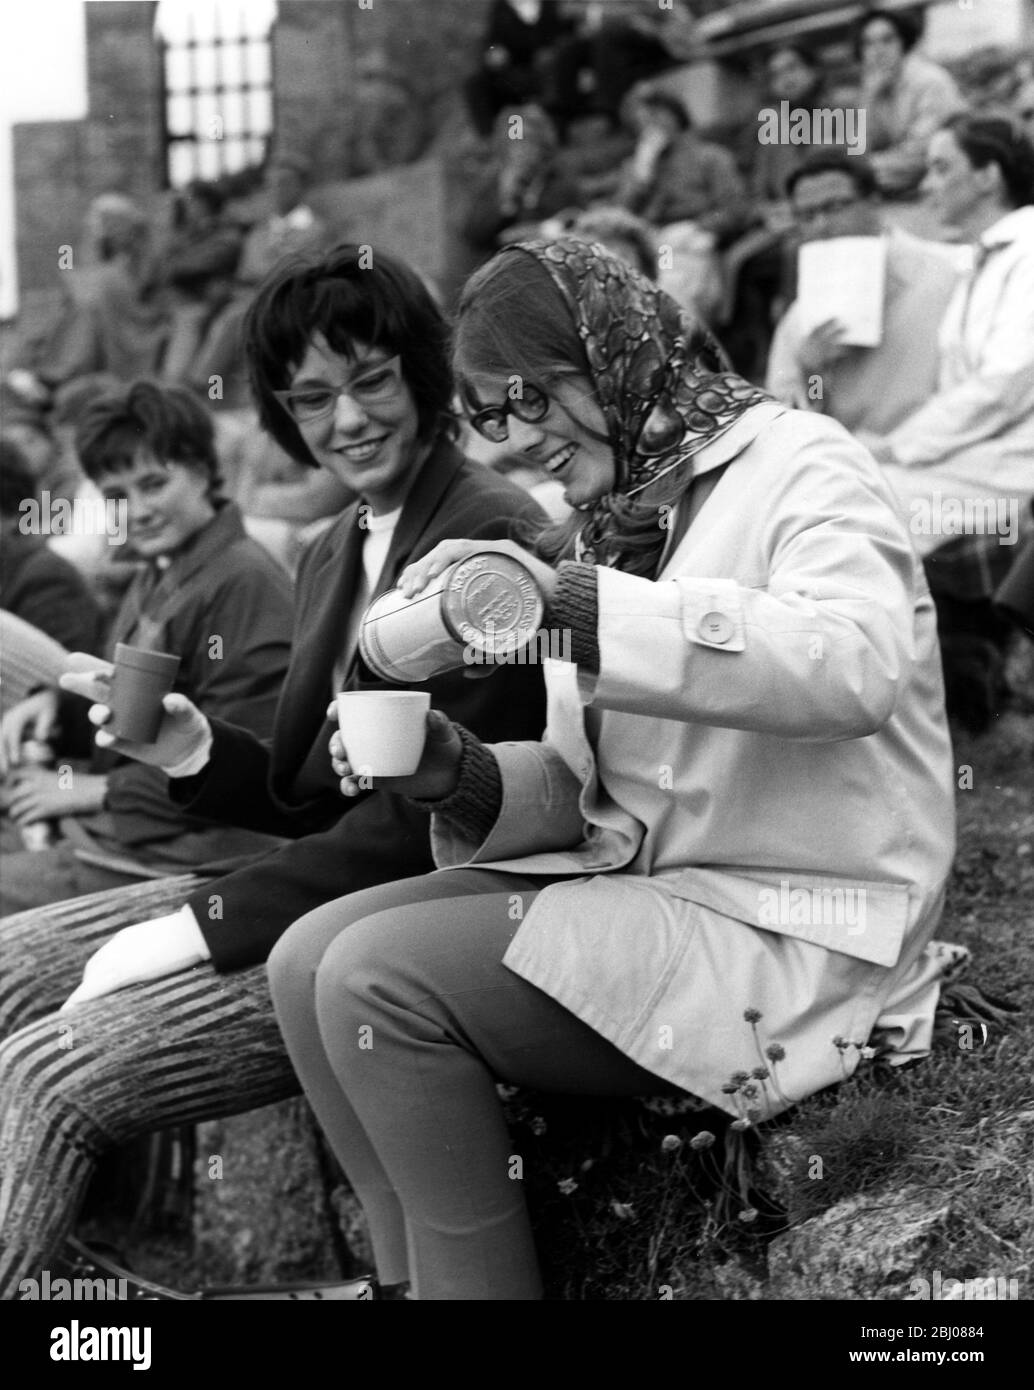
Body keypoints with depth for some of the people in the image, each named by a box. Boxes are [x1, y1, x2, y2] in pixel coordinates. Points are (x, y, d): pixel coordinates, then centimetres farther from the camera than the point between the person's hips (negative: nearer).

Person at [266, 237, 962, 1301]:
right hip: (639, 884, 8)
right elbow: (585, 790, 15)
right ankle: (417, 1279, 1)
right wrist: (460, 777, -7)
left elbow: (858, 665, -28)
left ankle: (476, 1281, -5)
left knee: (378, 976, -20)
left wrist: (578, 603, -32)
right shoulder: (605, 523, 17)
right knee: (308, 960, -6)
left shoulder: (797, 463, -6)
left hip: (797, 934, -8)